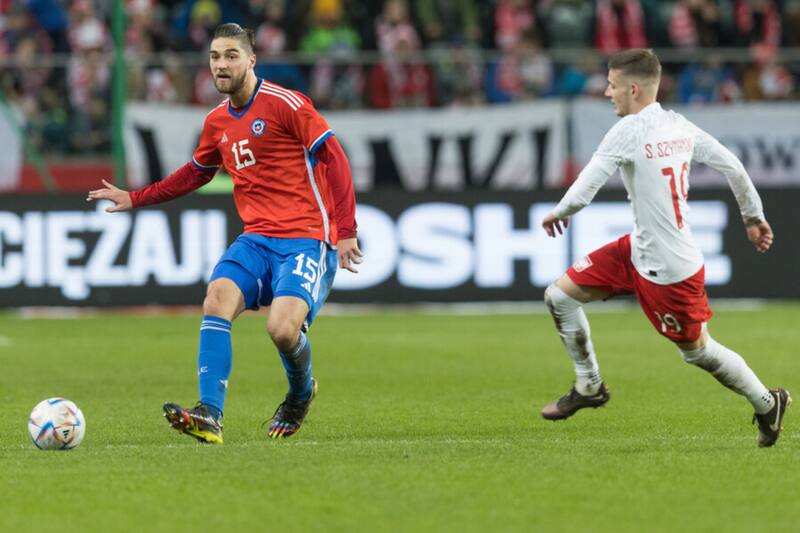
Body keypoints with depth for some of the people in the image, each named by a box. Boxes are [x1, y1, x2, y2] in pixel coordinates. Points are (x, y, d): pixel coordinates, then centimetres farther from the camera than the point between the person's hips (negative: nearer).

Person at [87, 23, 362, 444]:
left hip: (307, 239, -6)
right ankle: (209, 416, -27)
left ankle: (301, 393, 11)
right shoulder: (217, 121, 14)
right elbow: (196, 173, 32)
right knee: (217, 299, -22)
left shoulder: (286, 105, -8)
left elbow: (333, 159, -9)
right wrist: (135, 199, 30)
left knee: (282, 329, -25)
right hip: (257, 239, 6)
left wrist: (345, 231, -15)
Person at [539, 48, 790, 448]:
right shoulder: (680, 126, 2)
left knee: (696, 351, 9)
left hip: (669, 271, -9)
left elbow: (584, 190, -23)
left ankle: (767, 403, 27)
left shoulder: (628, 131, -21)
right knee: (559, 296, 8)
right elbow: (732, 166, 7)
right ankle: (589, 387, 21)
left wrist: (558, 214, -3)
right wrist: (753, 216, 20)